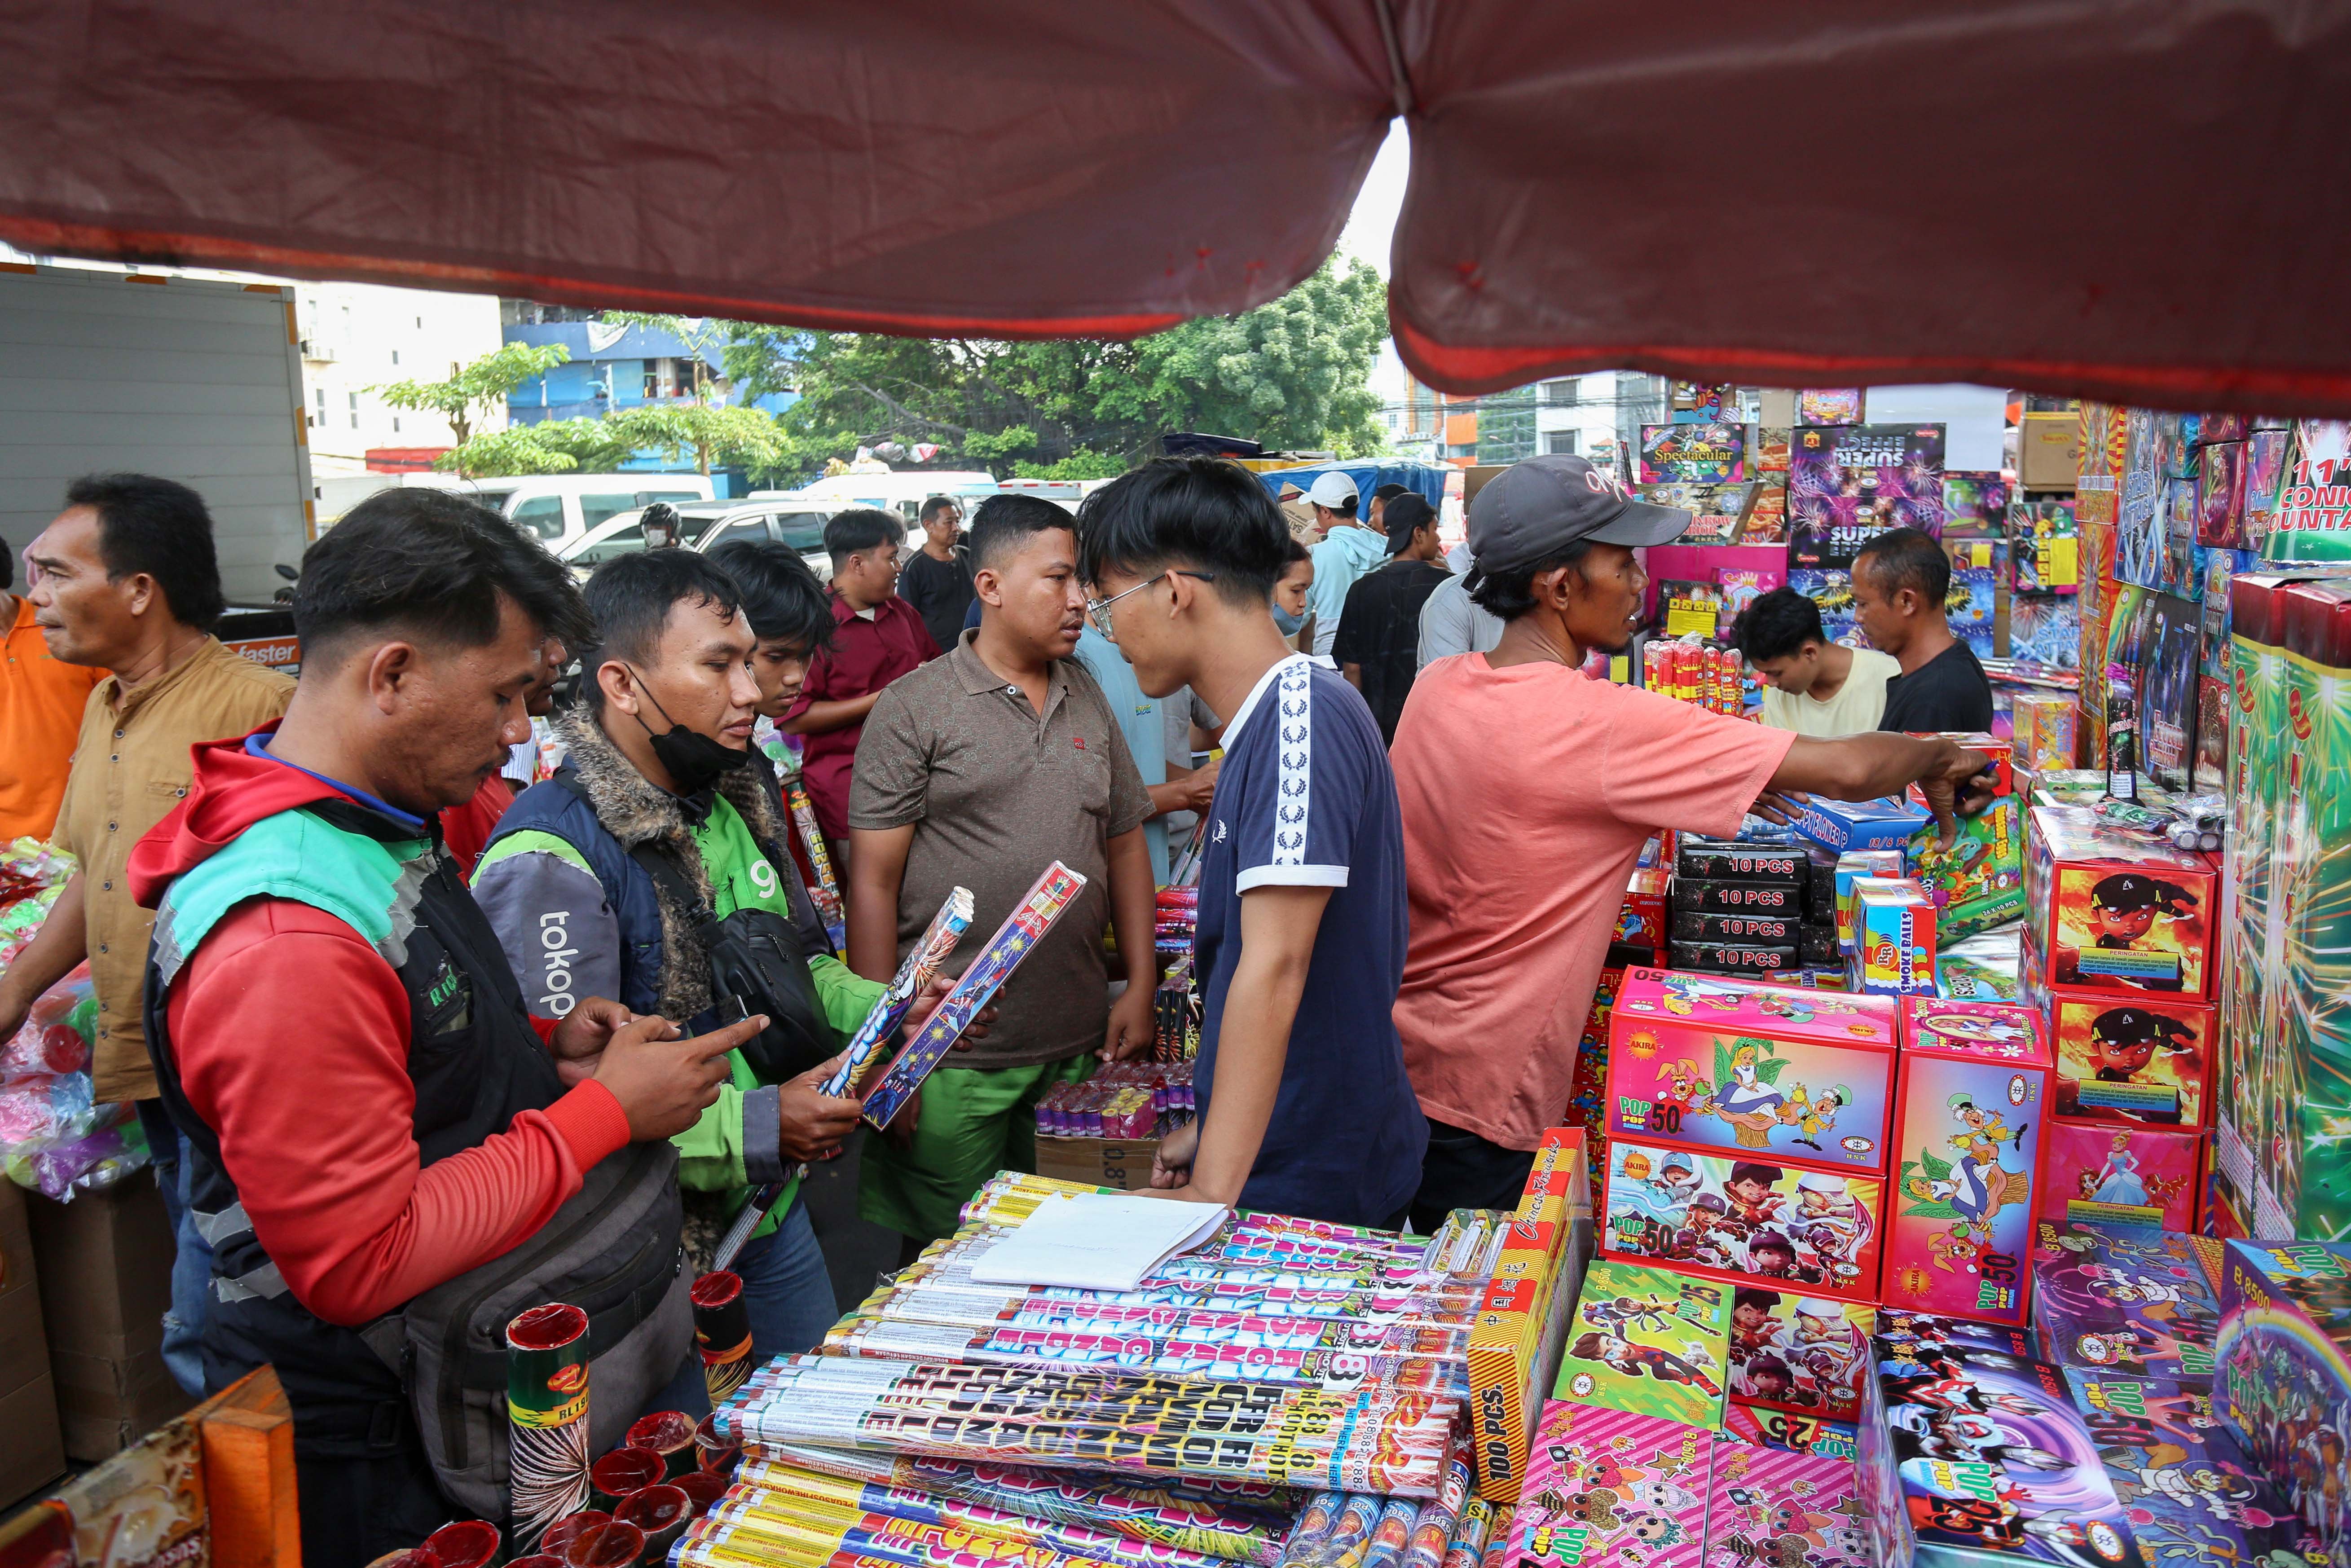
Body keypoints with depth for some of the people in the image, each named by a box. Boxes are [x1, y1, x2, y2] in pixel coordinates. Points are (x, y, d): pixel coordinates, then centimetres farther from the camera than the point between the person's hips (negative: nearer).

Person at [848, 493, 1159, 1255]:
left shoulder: (1088, 699, 11)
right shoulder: (915, 707, -5)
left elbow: (1125, 845, 16)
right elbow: (873, 881, -7)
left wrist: (1141, 987, 8)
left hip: (1079, 1046, 5)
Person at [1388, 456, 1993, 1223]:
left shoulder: (1437, 684, 1)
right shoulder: (1600, 724, -22)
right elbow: (1845, 771, -18)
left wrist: (1730, 780, 13)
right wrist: (1940, 757, 4)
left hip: (1394, 1064, 7)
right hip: (1479, 1103, -7)